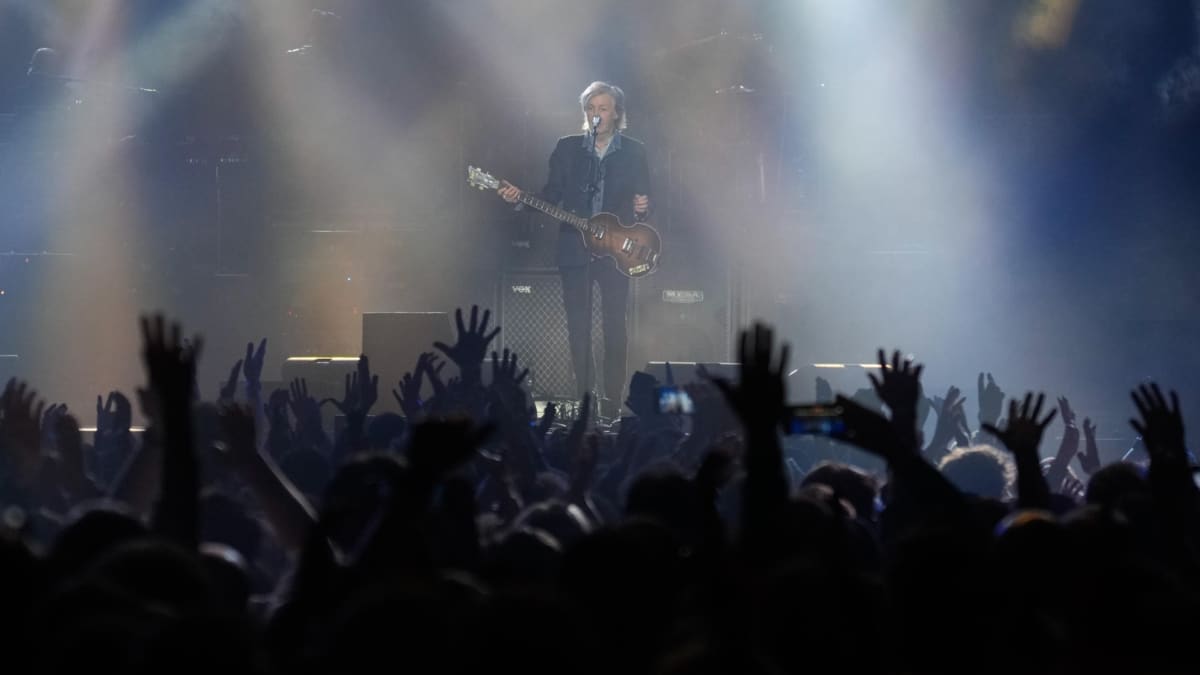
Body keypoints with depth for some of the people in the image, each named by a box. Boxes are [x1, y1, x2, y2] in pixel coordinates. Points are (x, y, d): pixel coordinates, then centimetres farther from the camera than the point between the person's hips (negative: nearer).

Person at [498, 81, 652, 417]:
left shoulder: (634, 152, 5)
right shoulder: (567, 148, 7)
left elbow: (645, 198, 5)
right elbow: (552, 194, 8)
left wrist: (642, 208, -17)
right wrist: (520, 197, -7)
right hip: (575, 249, 2)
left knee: (615, 325, -6)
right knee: (578, 326, 2)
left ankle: (612, 399, -1)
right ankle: (584, 396, 9)